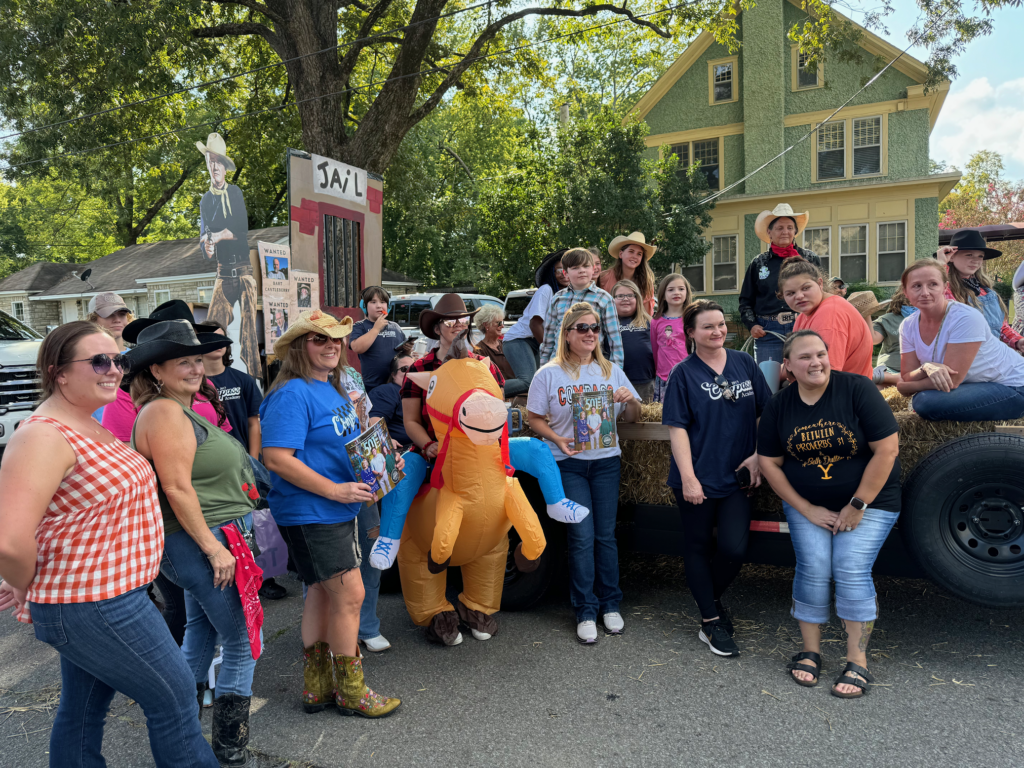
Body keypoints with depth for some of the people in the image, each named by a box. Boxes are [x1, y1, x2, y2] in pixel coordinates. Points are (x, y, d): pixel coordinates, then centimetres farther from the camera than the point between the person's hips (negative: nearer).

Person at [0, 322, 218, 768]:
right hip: (94, 608, -9)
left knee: (82, 711, 22)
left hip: (89, 601, 9)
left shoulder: (88, 425, 8)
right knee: (174, 698, 4)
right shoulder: (44, 436, -23)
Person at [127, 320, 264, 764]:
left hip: (200, 541, 11)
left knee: (201, 633, 22)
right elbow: (177, 488, -23)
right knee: (243, 643, -2)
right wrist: (213, 547, -22)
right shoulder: (164, 412, -18)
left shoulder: (184, 408, 14)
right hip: (200, 542, -11)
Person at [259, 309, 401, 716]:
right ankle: (351, 691, 12)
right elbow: (277, 458, -24)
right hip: (309, 513, -10)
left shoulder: (335, 390, 12)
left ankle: (317, 685, 30)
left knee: (323, 593, 16)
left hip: (338, 509, 10)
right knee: (350, 594, -5)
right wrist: (335, 490, -23)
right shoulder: (292, 394, -17)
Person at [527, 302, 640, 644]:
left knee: (606, 535, 7)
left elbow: (632, 417, 12)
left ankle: (610, 605, 21)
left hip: (606, 462, 3)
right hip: (568, 464, -2)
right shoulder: (549, 374, 0)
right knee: (582, 537, -3)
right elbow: (535, 418, 2)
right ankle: (585, 612, 10)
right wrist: (557, 439, -14)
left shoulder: (611, 371, 9)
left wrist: (631, 401, -10)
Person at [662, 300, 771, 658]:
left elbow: (767, 413, 8)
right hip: (698, 479, -2)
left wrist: (759, 456, -2)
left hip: (736, 477, 2)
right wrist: (688, 478, -15)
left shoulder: (744, 364, 4)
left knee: (734, 548, -3)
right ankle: (711, 622, 24)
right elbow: (677, 428, -9)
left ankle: (712, 599, 27)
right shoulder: (683, 373, -5)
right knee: (698, 547, 8)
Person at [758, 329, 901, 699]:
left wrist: (857, 506, -14)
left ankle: (858, 663, 3)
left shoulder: (856, 389, -16)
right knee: (813, 569, -6)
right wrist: (806, 509, -6)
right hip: (807, 505, 3)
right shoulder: (779, 406, -5)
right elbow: (769, 463, 0)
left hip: (868, 502, -2)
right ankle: (810, 651, 12)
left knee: (851, 570, -11)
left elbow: (887, 450, -17)